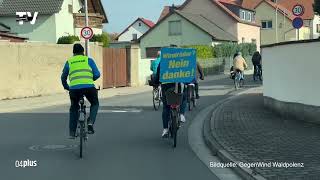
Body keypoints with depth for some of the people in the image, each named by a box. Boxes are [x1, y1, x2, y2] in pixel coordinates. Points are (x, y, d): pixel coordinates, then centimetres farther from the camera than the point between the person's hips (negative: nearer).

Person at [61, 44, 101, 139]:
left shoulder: (69, 62, 19)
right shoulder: (88, 60, 14)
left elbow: (63, 77, 24)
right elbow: (97, 74, 10)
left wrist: (66, 87, 41)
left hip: (74, 88, 1)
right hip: (89, 87, -1)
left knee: (74, 109, 22)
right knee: (95, 104, 25)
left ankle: (72, 133, 19)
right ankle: (90, 122, 3)